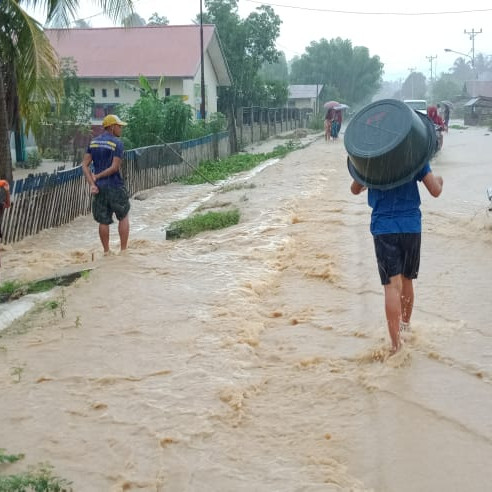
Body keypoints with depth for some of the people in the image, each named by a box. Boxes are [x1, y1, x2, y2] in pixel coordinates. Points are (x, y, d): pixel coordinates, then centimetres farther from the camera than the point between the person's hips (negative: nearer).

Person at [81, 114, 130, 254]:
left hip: (99, 187, 5)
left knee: (103, 221, 10)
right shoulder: (117, 143, -9)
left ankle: (106, 251, 14)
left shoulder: (93, 142, 8)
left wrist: (92, 184, -6)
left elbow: (85, 165, 1)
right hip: (115, 186, -5)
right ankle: (123, 249, 10)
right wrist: (97, 176, -7)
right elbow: (115, 167, -17)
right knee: (123, 217, 11)